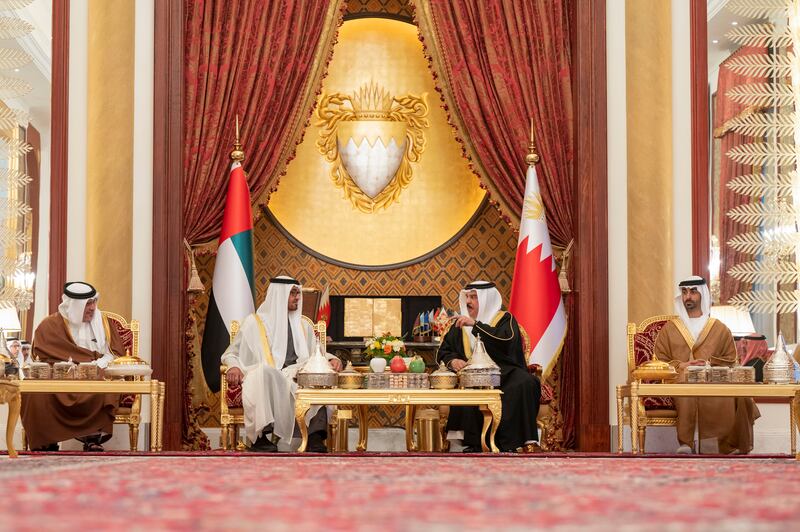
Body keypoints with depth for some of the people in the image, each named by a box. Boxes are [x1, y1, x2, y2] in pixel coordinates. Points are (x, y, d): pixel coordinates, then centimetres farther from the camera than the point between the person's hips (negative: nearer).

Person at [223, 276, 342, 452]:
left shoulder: (303, 325, 26)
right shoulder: (254, 322, 14)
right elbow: (230, 353, 14)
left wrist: (332, 359, 1)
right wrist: (234, 366, -10)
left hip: (296, 377, 3)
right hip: (264, 378, -3)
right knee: (265, 371, -41)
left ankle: (315, 436, -38)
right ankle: (259, 436, -40)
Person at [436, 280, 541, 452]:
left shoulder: (504, 319, 8)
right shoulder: (460, 324, 21)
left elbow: (507, 339, -14)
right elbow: (443, 352, 19)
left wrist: (475, 325, -18)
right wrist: (452, 361, -5)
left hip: (503, 372, -2)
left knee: (524, 383, -35)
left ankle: (509, 444, -32)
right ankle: (474, 444, -27)